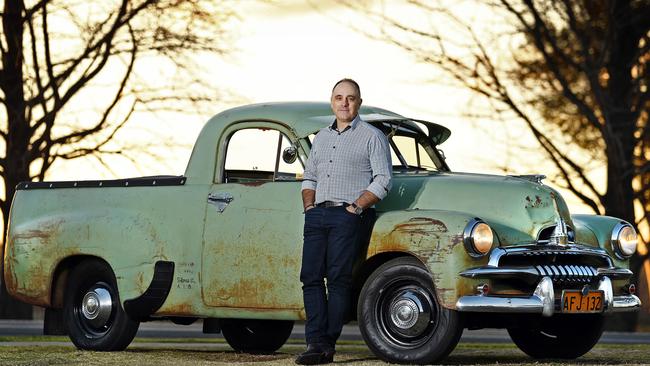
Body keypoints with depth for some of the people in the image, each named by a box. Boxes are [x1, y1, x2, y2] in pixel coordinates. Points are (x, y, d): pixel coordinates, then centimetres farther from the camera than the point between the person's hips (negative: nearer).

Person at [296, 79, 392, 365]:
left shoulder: (372, 137, 4)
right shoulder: (321, 137, 21)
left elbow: (382, 180, -3)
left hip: (348, 215, -5)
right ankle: (316, 342, -7)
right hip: (317, 215, 6)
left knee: (338, 279, -8)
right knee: (311, 277, -5)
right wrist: (309, 206, 9)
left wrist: (356, 207, -11)